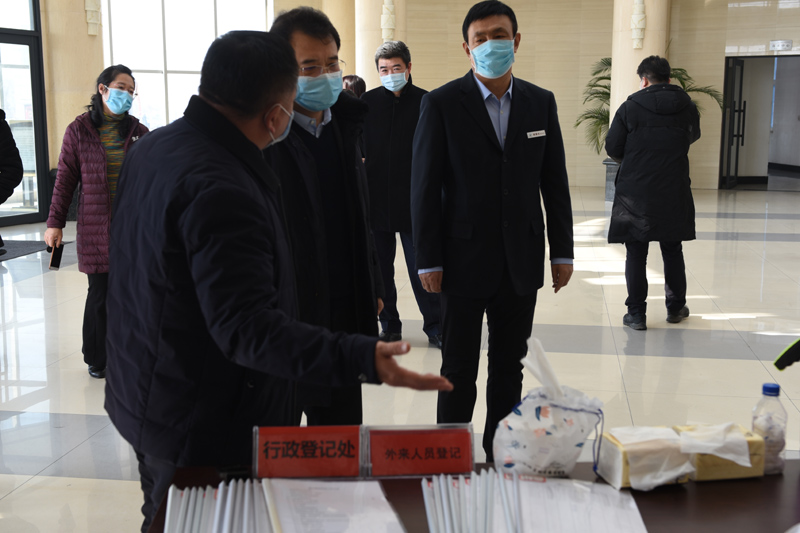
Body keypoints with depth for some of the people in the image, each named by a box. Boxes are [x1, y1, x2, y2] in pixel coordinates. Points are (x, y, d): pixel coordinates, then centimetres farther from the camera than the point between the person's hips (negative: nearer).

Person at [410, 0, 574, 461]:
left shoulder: (541, 103, 6)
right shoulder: (442, 104, -5)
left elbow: (555, 182, 9)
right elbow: (425, 188, -7)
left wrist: (563, 251, 6)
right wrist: (428, 261, -10)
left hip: (522, 262, 4)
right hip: (465, 261, -3)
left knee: (510, 368, 13)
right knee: (459, 371, 6)